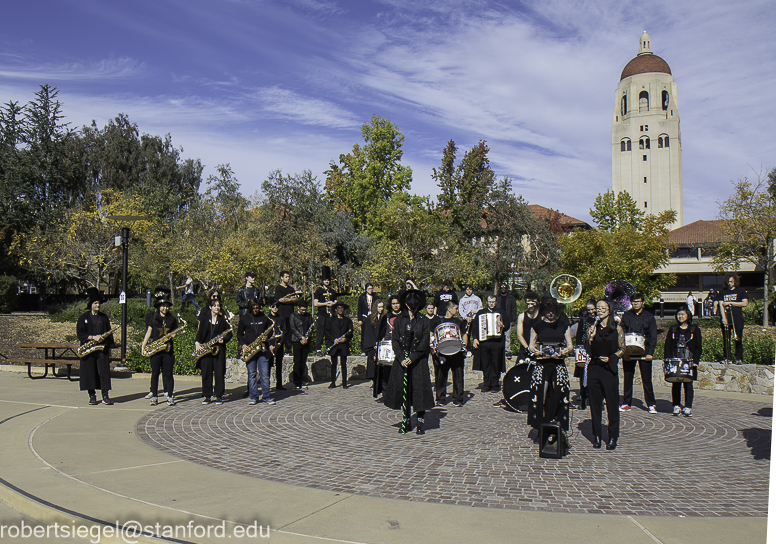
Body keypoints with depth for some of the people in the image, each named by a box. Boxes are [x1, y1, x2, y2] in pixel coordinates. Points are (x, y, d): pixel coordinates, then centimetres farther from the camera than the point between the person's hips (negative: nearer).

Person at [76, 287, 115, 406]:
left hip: (102, 349, 2)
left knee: (104, 372, -4)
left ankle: (105, 396, -1)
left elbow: (109, 333, 15)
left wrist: (108, 347, 8)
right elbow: (80, 334, -2)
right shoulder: (83, 317, 4)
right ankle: (92, 396, 11)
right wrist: (93, 337, -16)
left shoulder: (104, 317, 12)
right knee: (89, 372, 1)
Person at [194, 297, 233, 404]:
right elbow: (200, 331, 10)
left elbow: (229, 334, 8)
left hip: (219, 349, -1)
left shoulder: (223, 319, 6)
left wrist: (224, 339, -10)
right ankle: (207, 396, 12)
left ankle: (219, 396, 6)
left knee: (219, 373, -1)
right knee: (206, 373, 3)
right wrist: (197, 342, -4)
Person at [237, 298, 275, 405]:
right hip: (249, 349, 0)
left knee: (264, 374, -1)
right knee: (252, 374, 4)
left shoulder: (264, 317, 9)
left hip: (262, 348, 0)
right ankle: (253, 398, 11)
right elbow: (239, 334, 8)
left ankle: (266, 397, 5)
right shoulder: (244, 318, 6)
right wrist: (243, 345, -6)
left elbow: (270, 329, 17)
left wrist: (267, 337, -3)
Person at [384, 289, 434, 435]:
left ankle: (421, 422, 4)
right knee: (402, 388, 2)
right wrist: (402, 359, -11)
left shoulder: (423, 322, 2)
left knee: (419, 388, -4)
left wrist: (412, 358, -14)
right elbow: (395, 340, 1)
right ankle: (406, 421, 12)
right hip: (401, 360, 2)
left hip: (418, 361, -2)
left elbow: (423, 343, -4)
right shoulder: (399, 321, 7)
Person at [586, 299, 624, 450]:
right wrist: (591, 337, -8)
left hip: (609, 368, -3)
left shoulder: (616, 328, 2)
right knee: (595, 403, 5)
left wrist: (610, 358, -12)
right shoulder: (593, 328, 9)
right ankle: (597, 435, 14)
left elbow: (622, 349, 1)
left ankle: (612, 437, 10)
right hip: (593, 368, 3)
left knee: (611, 403, 0)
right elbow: (588, 351, 7)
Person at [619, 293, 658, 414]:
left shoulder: (649, 317, 4)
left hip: (644, 353, -1)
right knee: (627, 378, 6)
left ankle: (651, 404, 11)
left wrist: (650, 353, -8)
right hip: (628, 352, 1)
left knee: (646, 378, 1)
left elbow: (653, 337, 2)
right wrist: (624, 351, -6)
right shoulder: (626, 316, 7)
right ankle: (626, 404, 15)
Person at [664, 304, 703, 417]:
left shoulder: (695, 330, 5)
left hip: (689, 362, -2)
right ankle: (676, 406, 10)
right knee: (675, 384, 3)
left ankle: (688, 408, 5)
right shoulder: (673, 329, 10)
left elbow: (698, 347, 3)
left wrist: (695, 361, -8)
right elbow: (667, 346, 8)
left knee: (688, 385, 0)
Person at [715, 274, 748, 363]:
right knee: (726, 339, 2)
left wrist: (730, 303, -5)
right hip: (726, 318, 2)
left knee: (738, 339, -2)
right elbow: (721, 305, 2)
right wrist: (724, 318, -11)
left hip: (737, 318, -2)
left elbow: (745, 303, 0)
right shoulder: (722, 292, 12)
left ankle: (739, 358, 5)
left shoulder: (741, 290, 8)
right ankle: (728, 358, 8)